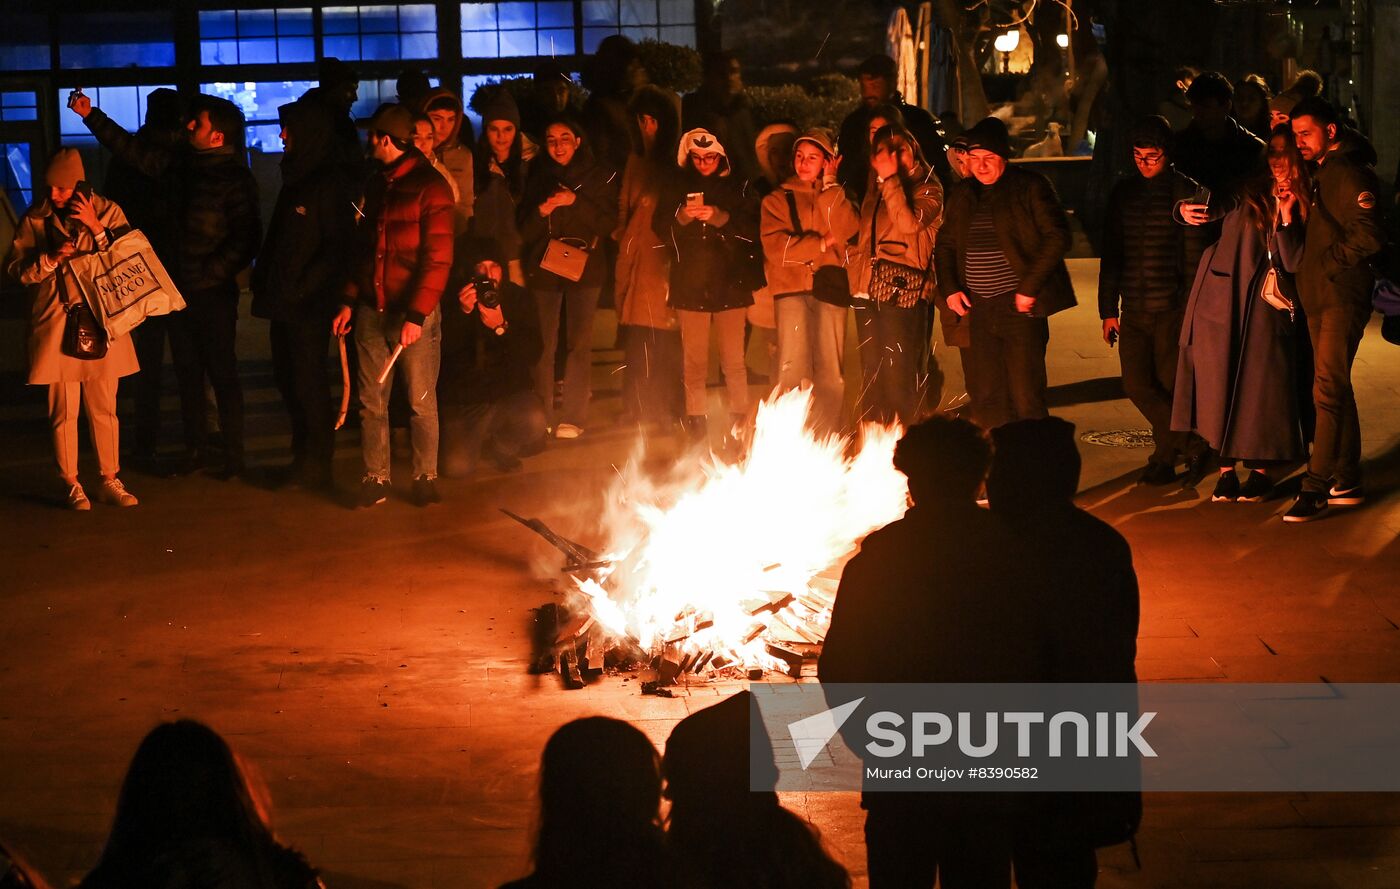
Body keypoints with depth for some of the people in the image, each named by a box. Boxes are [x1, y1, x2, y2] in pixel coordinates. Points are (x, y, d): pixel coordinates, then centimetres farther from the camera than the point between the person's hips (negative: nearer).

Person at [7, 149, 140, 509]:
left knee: (104, 407, 6)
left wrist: (96, 228, -15)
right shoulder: (35, 219, 2)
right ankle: (71, 485, 10)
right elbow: (17, 270, 1)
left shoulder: (107, 212, 2)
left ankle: (110, 481, 16)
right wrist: (51, 259, -15)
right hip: (56, 327, -1)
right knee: (63, 411, 1)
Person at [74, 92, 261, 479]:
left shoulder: (236, 179, -12)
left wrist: (210, 274, -16)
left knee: (222, 373, -1)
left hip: (213, 291, -7)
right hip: (180, 287, 7)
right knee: (187, 371, 12)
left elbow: (245, 240, -15)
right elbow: (135, 152, 13)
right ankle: (193, 450, 22)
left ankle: (233, 455, 6)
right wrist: (92, 116, 11)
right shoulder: (184, 163, 7)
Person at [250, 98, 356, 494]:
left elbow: (338, 247, -17)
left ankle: (316, 465, 6)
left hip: (309, 305, -8)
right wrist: (264, 281, 10)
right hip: (284, 302, 9)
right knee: (287, 379, 12)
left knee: (308, 383, -2)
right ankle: (304, 457, 23)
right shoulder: (295, 179, 15)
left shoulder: (331, 185, -12)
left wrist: (301, 289, -19)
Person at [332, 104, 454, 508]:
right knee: (372, 402, 6)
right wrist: (349, 301, 12)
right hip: (372, 312, 6)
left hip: (415, 312, -6)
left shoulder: (430, 187, -8)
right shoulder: (376, 186, 15)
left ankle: (426, 477, 11)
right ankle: (375, 479, 12)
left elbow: (437, 258, -13)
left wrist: (416, 315, -18)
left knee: (421, 402, 0)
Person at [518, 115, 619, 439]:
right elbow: (524, 232, 8)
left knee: (579, 343, -7)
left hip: (584, 267, -1)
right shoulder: (537, 177, 11)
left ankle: (574, 417, -5)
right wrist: (541, 211, -12)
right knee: (543, 343, -4)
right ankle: (542, 417, 2)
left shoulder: (599, 177, 5)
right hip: (543, 267, 1)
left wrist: (576, 202, -15)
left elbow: (608, 223, -4)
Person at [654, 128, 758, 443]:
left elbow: (751, 230, -3)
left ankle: (739, 418, 4)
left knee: (734, 359, -3)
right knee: (694, 360, 3)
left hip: (729, 283, -1)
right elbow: (661, 230, 6)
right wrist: (682, 217, -13)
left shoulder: (737, 187, 4)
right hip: (690, 284, 1)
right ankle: (696, 420, 9)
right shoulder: (678, 186, 9)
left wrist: (719, 217, -16)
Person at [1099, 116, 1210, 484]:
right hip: (1133, 311, 5)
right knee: (1136, 385, 0)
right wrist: (1108, 309, 11)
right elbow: (1111, 255, 15)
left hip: (1171, 309, -5)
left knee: (1168, 385, -1)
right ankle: (1192, 442, 18)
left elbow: (1194, 256, -4)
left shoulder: (1185, 192, -3)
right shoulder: (1124, 193, 11)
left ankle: (1165, 457, 18)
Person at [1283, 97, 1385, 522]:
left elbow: (1369, 237, -21)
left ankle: (1316, 486, -16)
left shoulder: (1350, 173, -13)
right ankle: (1346, 482, 21)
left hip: (1343, 296, -10)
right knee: (1336, 388, 14)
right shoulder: (1320, 172, 16)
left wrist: (1330, 261, -12)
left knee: (1328, 388, -14)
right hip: (1320, 296, 10)